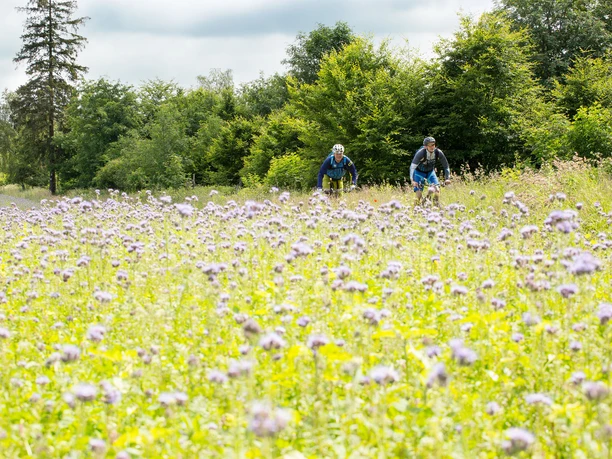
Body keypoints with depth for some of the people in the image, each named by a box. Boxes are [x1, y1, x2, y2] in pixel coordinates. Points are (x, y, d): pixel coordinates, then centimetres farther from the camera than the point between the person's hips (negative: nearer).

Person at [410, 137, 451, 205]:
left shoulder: (438, 152, -23)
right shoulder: (421, 153, -32)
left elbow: (446, 165, -12)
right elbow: (412, 166, -36)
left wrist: (447, 178, -22)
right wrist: (412, 180, -47)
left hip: (430, 171, 3)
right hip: (419, 172, -3)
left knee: (437, 189, -16)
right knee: (419, 194, -14)